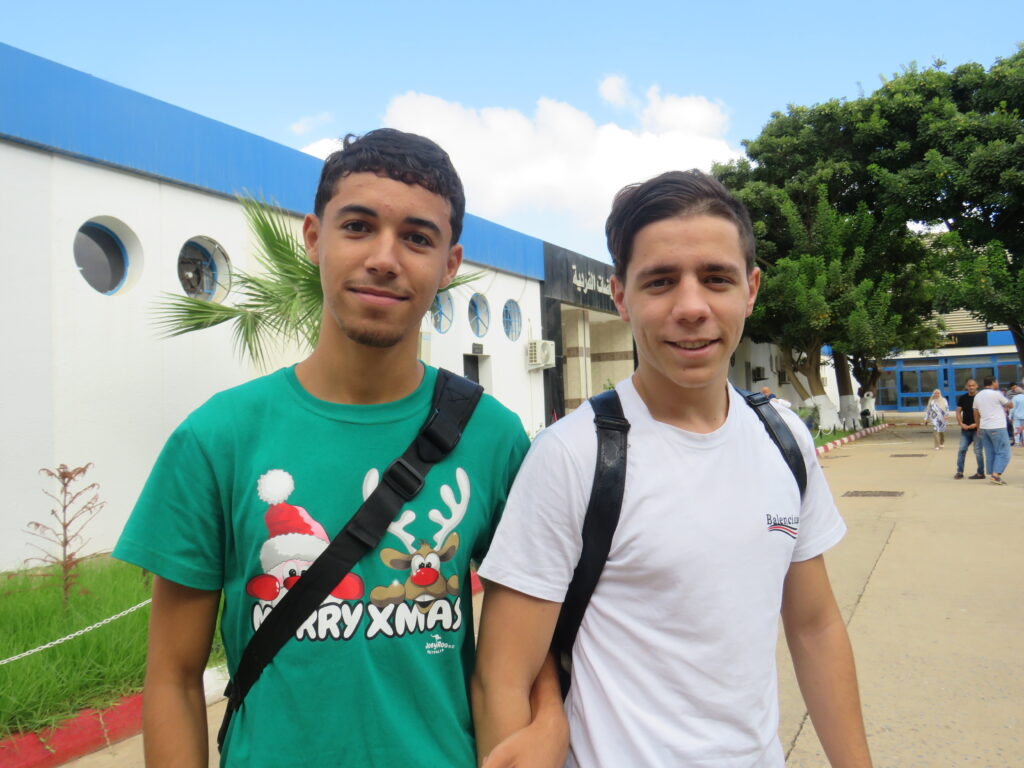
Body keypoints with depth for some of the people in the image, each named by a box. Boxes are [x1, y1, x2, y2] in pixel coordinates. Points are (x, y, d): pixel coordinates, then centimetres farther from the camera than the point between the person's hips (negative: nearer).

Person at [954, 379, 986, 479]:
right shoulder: (962, 398, 8)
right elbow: (958, 412, 10)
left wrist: (976, 424, -15)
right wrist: (961, 424, -5)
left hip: (977, 429, -4)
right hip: (965, 429, 4)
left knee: (978, 451, 0)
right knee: (962, 449, 3)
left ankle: (980, 473, 9)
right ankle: (959, 472, 9)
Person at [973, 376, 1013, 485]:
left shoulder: (978, 396, 11)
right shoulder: (996, 394, -10)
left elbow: (976, 413, 17)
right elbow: (1009, 405, 4)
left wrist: (978, 427, 26)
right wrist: (1005, 407, 26)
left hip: (984, 428, 7)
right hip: (997, 427, -7)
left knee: (990, 453, 10)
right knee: (1003, 452, -3)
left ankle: (992, 474, 10)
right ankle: (996, 474, -13)